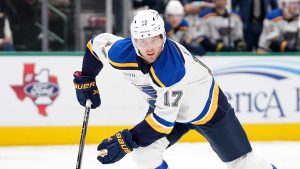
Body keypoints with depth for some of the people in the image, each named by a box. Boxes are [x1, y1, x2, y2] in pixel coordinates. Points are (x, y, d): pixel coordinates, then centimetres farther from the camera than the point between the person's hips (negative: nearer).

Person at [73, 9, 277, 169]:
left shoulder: (172, 68, -41)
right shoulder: (121, 53, -25)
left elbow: (164, 119, -38)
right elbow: (96, 43, -2)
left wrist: (127, 141, -40)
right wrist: (85, 80, 3)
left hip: (205, 104, -6)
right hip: (164, 103, 6)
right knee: (144, 152, -11)